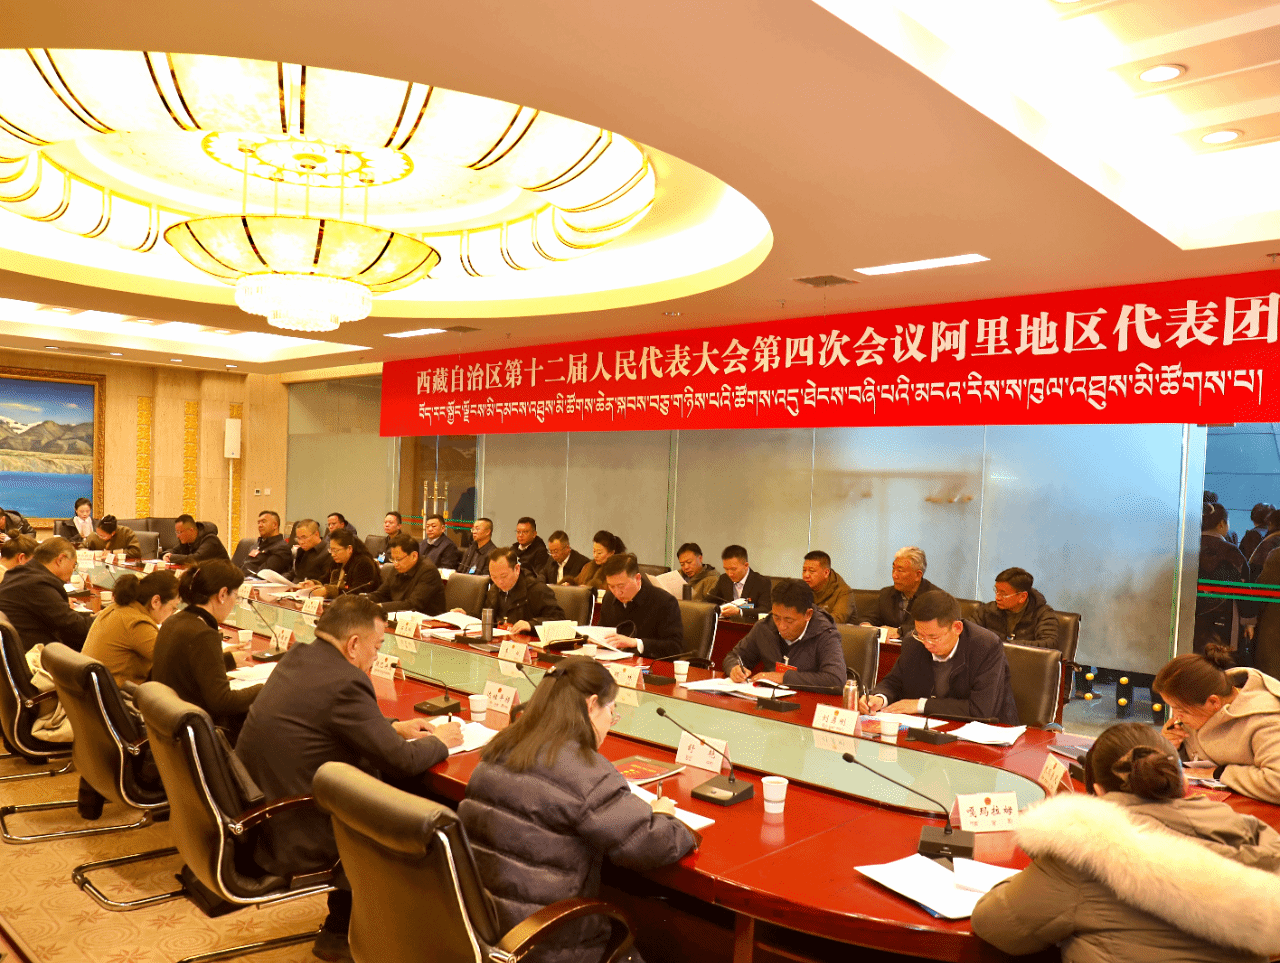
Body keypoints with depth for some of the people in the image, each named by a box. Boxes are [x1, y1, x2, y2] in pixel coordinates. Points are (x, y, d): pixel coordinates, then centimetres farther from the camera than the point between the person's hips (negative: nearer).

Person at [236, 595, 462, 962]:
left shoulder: (297, 657, 4)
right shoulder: (344, 682, -24)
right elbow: (402, 763, -18)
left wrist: (392, 728, 15)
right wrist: (439, 740, 1)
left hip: (253, 817, 9)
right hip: (288, 840, -8)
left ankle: (341, 929, 32)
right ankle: (339, 933, 30)